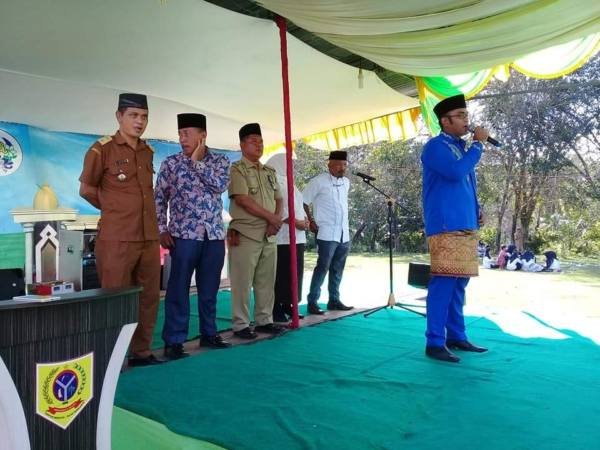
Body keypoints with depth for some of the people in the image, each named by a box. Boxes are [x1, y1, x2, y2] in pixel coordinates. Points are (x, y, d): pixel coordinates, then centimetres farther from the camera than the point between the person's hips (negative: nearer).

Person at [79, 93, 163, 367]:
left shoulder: (147, 152, 13)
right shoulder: (102, 149, -5)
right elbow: (86, 189, 3)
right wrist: (115, 210, 9)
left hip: (149, 237, 6)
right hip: (116, 239, -6)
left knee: (149, 297, 10)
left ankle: (141, 352, 22)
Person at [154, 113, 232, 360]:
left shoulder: (220, 160, 7)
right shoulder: (171, 163, 2)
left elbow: (220, 185, -11)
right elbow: (159, 198, 3)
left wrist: (197, 161, -8)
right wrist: (162, 230, -5)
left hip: (214, 234, 2)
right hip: (184, 234, -2)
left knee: (209, 288, 12)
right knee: (178, 289, -1)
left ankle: (209, 333, 25)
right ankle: (173, 341, 7)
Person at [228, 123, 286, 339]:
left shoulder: (270, 172, 17)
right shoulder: (236, 169, -5)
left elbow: (278, 199, 15)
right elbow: (243, 200, -15)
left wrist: (275, 221, -4)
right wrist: (271, 217, -12)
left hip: (269, 235, 7)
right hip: (245, 234, -6)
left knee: (266, 282, 10)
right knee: (242, 283, -2)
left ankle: (264, 321, 20)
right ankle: (241, 325, 6)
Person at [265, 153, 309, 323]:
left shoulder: (288, 182, 21)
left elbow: (298, 205, 24)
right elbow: (278, 209, -19)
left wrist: (305, 220, 6)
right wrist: (297, 223, -17)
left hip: (297, 236, 10)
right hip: (283, 237, -9)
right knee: (281, 274, -6)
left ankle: (287, 305, 20)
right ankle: (277, 308, 1)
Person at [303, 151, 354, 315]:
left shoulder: (346, 182, 13)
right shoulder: (319, 181, -7)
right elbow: (303, 201, -5)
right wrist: (310, 221, -7)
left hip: (344, 234, 7)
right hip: (327, 234, -6)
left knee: (337, 269, 11)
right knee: (322, 267, -6)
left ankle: (334, 300, 19)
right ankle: (312, 302, 0)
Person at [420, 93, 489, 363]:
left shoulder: (462, 147, 21)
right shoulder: (436, 146, -5)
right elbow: (456, 172, -22)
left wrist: (477, 211, 12)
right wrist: (478, 144, -11)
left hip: (466, 226, 9)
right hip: (445, 227, -9)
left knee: (459, 283, 12)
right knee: (444, 283, -11)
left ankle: (456, 336, 21)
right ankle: (435, 343, -6)